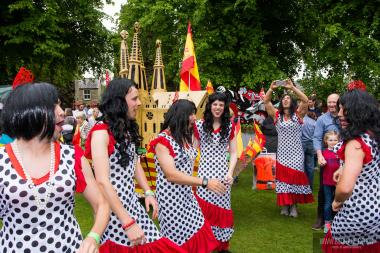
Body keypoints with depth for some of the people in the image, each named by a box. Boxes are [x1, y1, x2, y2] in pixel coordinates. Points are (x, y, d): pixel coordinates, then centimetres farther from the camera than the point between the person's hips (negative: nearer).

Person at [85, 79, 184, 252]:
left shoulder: (127, 129, 10)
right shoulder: (101, 132, -17)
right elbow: (102, 182, -24)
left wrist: (148, 192, 5)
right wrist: (128, 223, -26)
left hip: (132, 201, 8)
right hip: (112, 208, -8)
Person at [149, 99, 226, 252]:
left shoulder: (185, 137, 10)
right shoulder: (163, 141, -16)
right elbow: (171, 175, -23)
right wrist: (204, 182, -25)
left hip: (187, 195, 8)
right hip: (170, 198, -8)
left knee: (196, 234, 10)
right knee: (179, 241, 2)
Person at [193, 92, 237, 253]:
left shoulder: (229, 127, 6)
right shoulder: (199, 125, 3)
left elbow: (233, 153, 7)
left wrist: (230, 172, -6)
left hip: (222, 172, 1)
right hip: (204, 172, -1)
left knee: (222, 208, 6)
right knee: (204, 208, -1)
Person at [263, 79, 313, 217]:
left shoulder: (298, 114, 0)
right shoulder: (277, 115, 6)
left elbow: (305, 100, -14)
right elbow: (266, 102, -1)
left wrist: (292, 87, -21)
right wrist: (271, 89, -14)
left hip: (295, 152, -2)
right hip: (282, 153, 2)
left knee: (295, 177, -1)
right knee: (283, 177, 4)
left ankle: (294, 206, 9)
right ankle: (285, 205, 13)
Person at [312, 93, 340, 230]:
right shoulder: (322, 119, -4)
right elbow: (317, 138, -10)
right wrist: (320, 156, -22)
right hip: (327, 158, -2)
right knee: (324, 188, 5)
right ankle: (321, 218, 16)